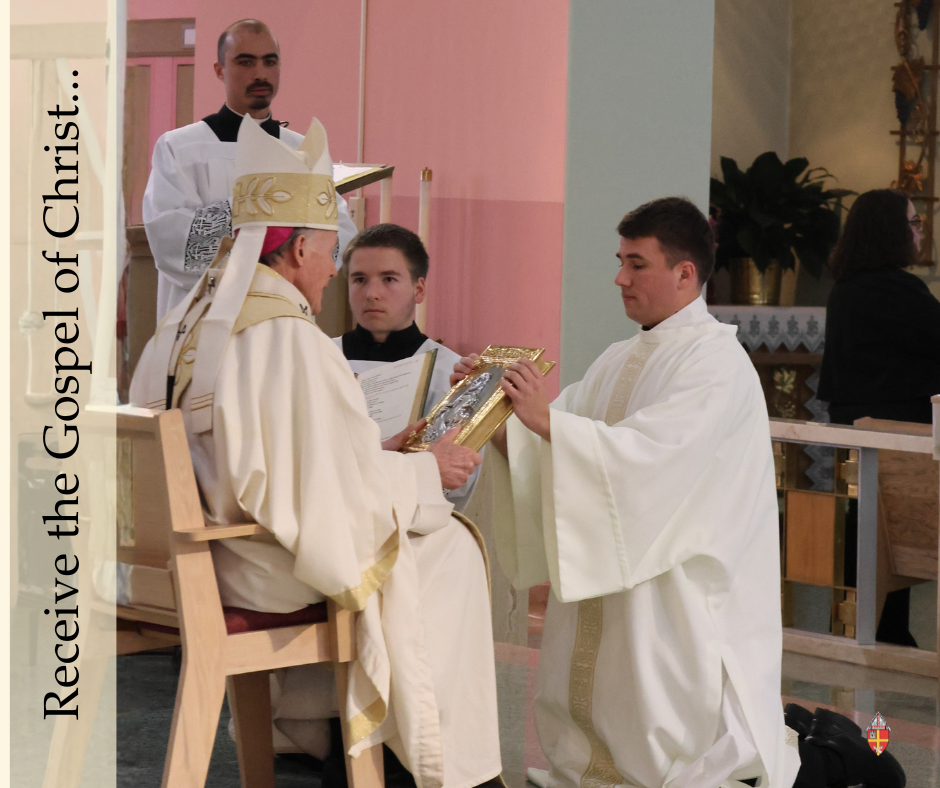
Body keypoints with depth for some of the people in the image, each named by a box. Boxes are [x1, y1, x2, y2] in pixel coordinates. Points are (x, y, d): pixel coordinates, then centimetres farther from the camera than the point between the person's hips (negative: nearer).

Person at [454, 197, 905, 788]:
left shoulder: (715, 362, -14)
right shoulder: (620, 361, 12)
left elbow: (648, 457, -27)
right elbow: (548, 443, 9)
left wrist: (546, 419, -29)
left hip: (678, 601, -9)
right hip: (610, 596, 9)